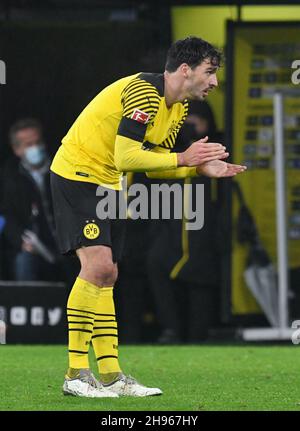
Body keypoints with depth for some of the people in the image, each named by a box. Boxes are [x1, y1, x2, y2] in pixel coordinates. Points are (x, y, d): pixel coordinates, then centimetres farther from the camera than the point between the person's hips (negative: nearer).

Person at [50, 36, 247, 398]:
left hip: (108, 185, 10)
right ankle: (75, 375, -19)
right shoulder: (144, 93, -23)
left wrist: (201, 168, -1)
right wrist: (182, 158, -22)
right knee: (97, 264, -20)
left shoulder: (178, 108, 9)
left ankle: (110, 375, 10)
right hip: (76, 174, -10)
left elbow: (152, 163, 12)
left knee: (106, 275, 8)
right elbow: (126, 157, -28)